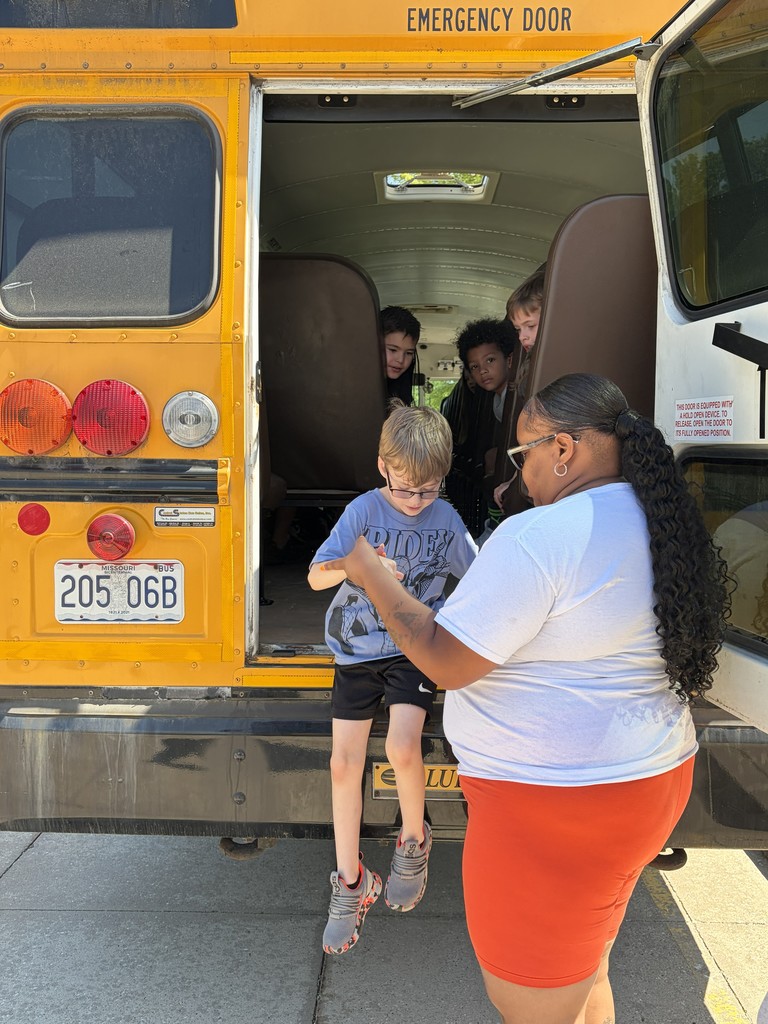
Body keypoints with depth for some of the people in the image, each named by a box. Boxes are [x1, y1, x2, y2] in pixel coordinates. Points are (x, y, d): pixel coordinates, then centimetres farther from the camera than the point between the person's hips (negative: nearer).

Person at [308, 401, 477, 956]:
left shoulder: (445, 518, -4)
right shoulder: (363, 511, -8)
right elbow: (317, 576, -12)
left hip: (414, 649, -1)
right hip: (357, 651, 1)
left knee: (402, 747, -22)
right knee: (344, 763, -1)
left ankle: (415, 842, 9)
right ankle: (351, 882, 17)